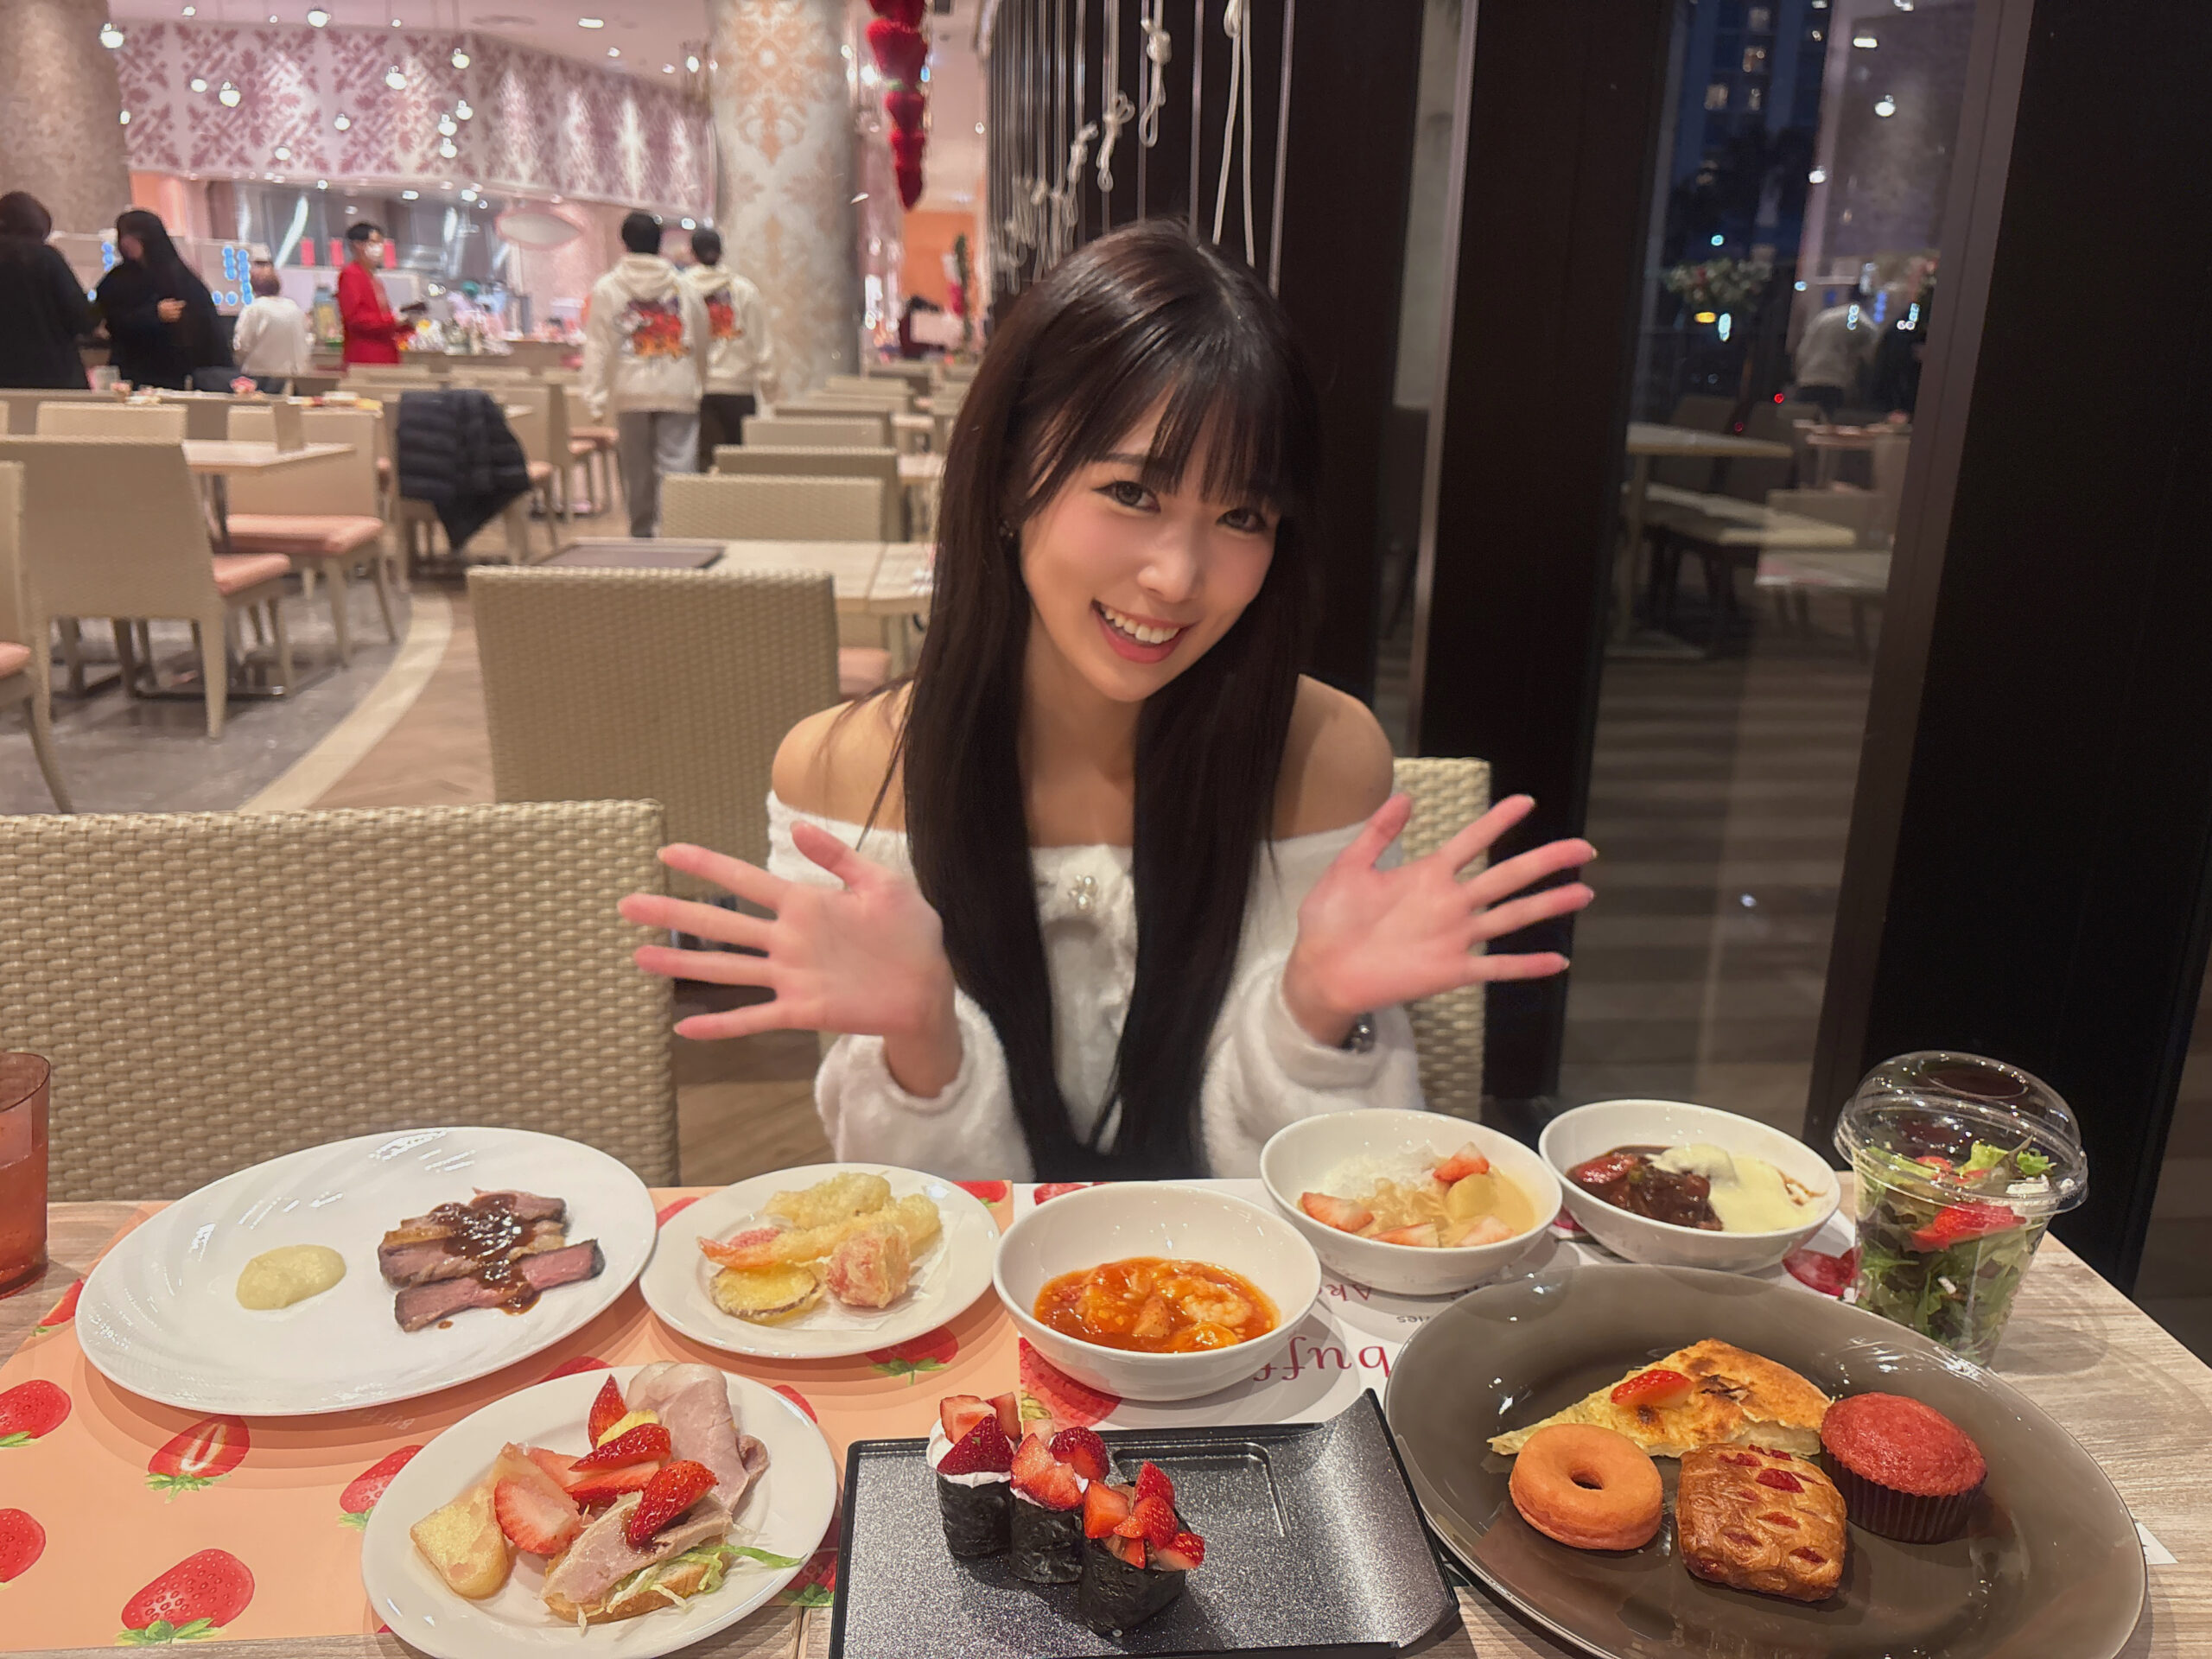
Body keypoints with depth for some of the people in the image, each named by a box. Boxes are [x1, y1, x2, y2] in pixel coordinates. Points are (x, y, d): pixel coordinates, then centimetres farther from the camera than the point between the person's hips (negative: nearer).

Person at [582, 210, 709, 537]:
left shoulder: (605, 289, 4)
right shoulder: (685, 288, 7)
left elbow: (597, 347, 0)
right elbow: (701, 343, 13)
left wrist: (595, 400, 1)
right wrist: (701, 385, 23)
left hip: (630, 393, 1)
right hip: (679, 392, 0)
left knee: (638, 473, 10)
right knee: (678, 470, -6)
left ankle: (642, 534, 19)